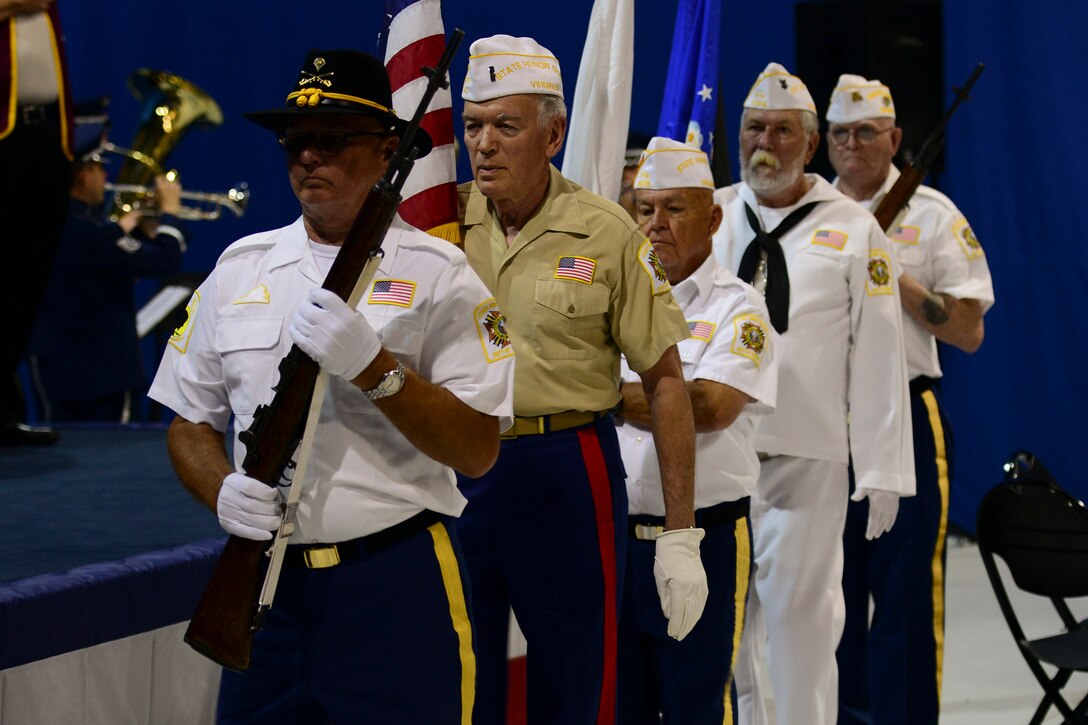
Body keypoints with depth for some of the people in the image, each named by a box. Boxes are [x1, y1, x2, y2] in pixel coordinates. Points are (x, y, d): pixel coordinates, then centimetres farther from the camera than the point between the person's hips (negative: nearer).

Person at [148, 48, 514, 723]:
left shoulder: (437, 274, -2)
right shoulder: (240, 268, 11)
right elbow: (190, 422, 15)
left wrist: (372, 365, -21)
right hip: (267, 583, 4)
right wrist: (223, 490, -7)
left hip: (397, 589, -4)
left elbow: (477, 451, -9)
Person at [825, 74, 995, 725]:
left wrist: (895, 280, -14)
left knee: (907, 588, -4)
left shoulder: (932, 215, 0)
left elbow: (969, 331, -5)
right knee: (830, 585, 10)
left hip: (906, 420, -4)